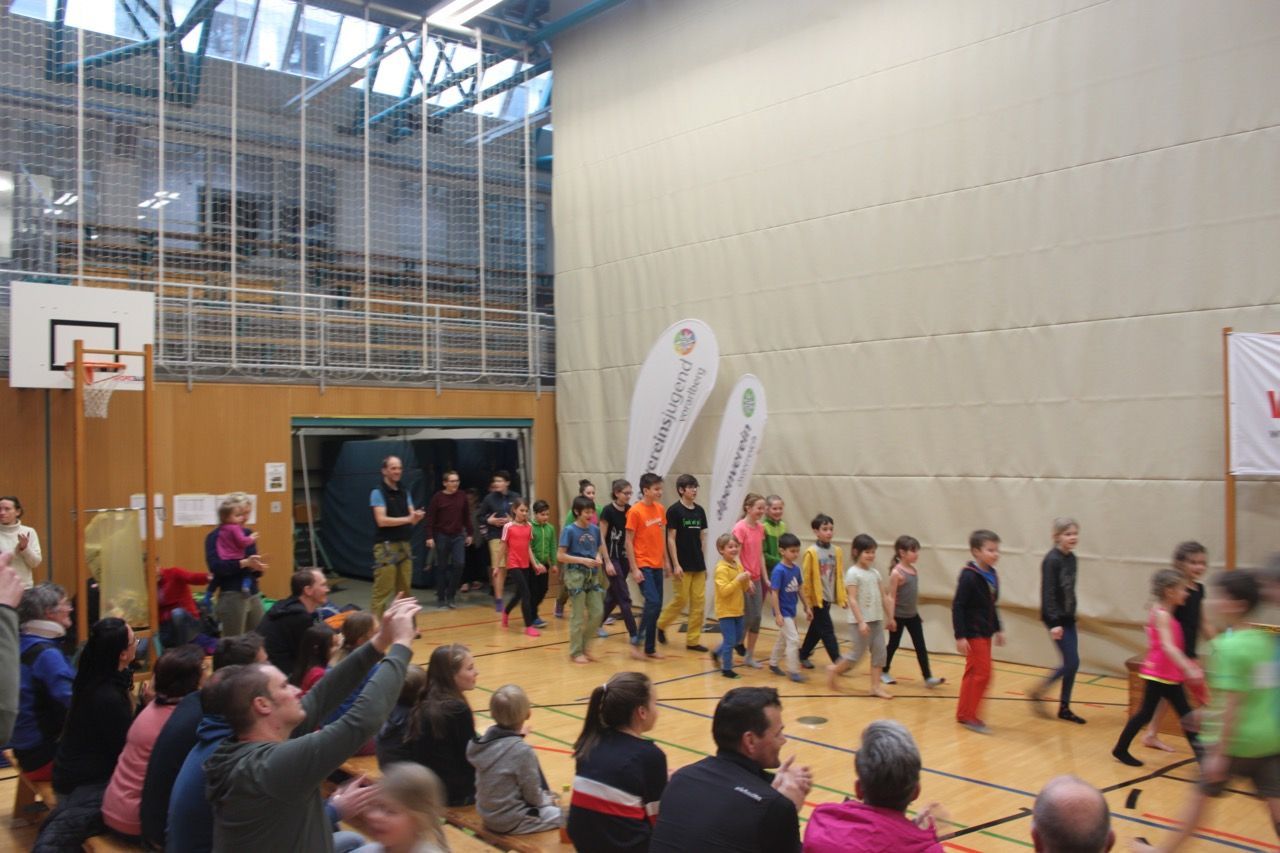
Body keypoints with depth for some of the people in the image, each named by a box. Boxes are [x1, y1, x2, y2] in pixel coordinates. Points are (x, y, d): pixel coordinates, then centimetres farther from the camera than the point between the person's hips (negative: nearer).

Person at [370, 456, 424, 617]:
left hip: (405, 546, 7)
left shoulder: (405, 493, 14)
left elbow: (411, 519, 8)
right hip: (386, 547, -7)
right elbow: (382, 521, -16)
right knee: (382, 593, -8)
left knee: (404, 592, 10)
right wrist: (408, 519, -19)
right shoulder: (378, 493, -6)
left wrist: (417, 517, -16)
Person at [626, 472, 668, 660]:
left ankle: (650, 648, 17)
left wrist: (666, 561, 14)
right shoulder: (635, 511, -11)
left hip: (657, 565, 6)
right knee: (653, 603, -16)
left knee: (656, 606, 7)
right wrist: (635, 568, -13)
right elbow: (629, 542, -10)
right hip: (643, 565, -6)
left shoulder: (660, 509, 7)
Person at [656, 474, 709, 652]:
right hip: (682, 565, -6)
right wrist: (675, 564, -13)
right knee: (681, 600, -2)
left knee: (699, 602, 4)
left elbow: (702, 538, 14)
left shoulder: (700, 511, 9)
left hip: (698, 565, 6)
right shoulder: (674, 510, -8)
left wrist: (704, 562, 12)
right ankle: (660, 625, 22)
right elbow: (671, 539, -9)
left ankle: (693, 640, 11)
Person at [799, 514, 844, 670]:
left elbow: (840, 576, 10)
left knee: (816, 629, 16)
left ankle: (803, 654, 31)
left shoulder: (837, 551, 3)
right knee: (827, 630, -6)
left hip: (829, 598, 6)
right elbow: (806, 579, -9)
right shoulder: (811, 553, -13)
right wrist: (808, 601, -8)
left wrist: (842, 597, 7)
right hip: (817, 598, -6)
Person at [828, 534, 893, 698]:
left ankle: (876, 686, 12)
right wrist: (861, 621, -21)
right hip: (861, 620, -7)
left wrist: (890, 617, 14)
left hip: (877, 619, 7)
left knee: (880, 653, 4)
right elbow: (852, 599, -16)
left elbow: (883, 597, 14)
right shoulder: (853, 573, -11)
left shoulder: (875, 573, 9)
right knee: (858, 654, -1)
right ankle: (833, 669, 20)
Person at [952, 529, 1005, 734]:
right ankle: (970, 716, 3)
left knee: (973, 673, 14)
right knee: (982, 673, -7)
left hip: (985, 632, 9)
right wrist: (960, 636, -21)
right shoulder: (969, 576, -18)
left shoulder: (992, 575, 8)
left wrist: (997, 629, 20)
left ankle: (964, 714, 24)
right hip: (973, 633, -8)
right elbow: (958, 606, -19)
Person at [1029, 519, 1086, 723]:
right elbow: (1048, 593, -19)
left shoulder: (1071, 558, 7)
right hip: (1056, 619, -8)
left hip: (1068, 617, 8)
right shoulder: (1052, 560, -16)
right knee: (1072, 662, -7)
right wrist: (1054, 622, -22)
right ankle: (1038, 692, 8)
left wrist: (1070, 616, 16)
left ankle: (1064, 708, 19)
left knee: (1071, 664, 9)